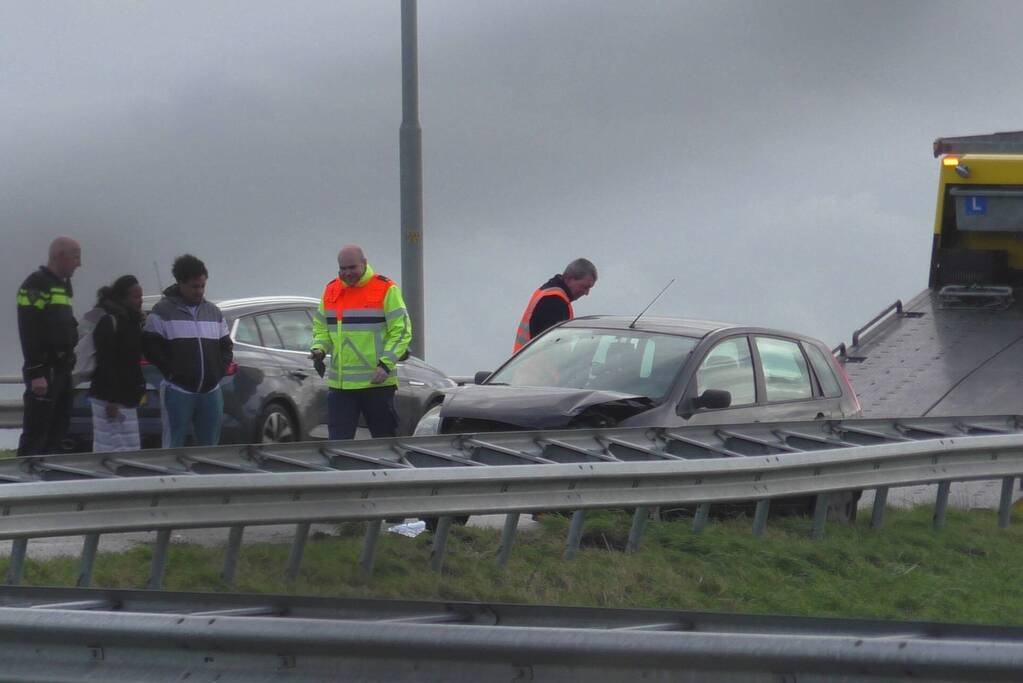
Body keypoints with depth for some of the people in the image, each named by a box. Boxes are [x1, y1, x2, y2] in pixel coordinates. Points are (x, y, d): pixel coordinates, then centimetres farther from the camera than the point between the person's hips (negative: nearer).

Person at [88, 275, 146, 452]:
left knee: (130, 449, 10)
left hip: (126, 398, 10)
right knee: (110, 449, -10)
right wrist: (111, 400, -22)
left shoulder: (131, 320, 15)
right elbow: (105, 363, -19)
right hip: (110, 399, -10)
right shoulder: (109, 321, -14)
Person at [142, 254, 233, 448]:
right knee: (173, 447, -4)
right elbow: (150, 345, -7)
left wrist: (219, 370, 4)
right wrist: (171, 371, -12)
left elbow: (226, 346, 20)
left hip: (211, 392, 5)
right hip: (178, 391, -5)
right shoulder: (163, 311, -3)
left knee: (209, 445, 10)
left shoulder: (213, 312, 14)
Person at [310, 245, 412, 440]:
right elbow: (321, 328, 19)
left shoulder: (386, 289, -3)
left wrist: (386, 364, -16)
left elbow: (401, 330, -5)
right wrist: (319, 349, -3)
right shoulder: (331, 290, 11)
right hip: (339, 384, 4)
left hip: (377, 382, -4)